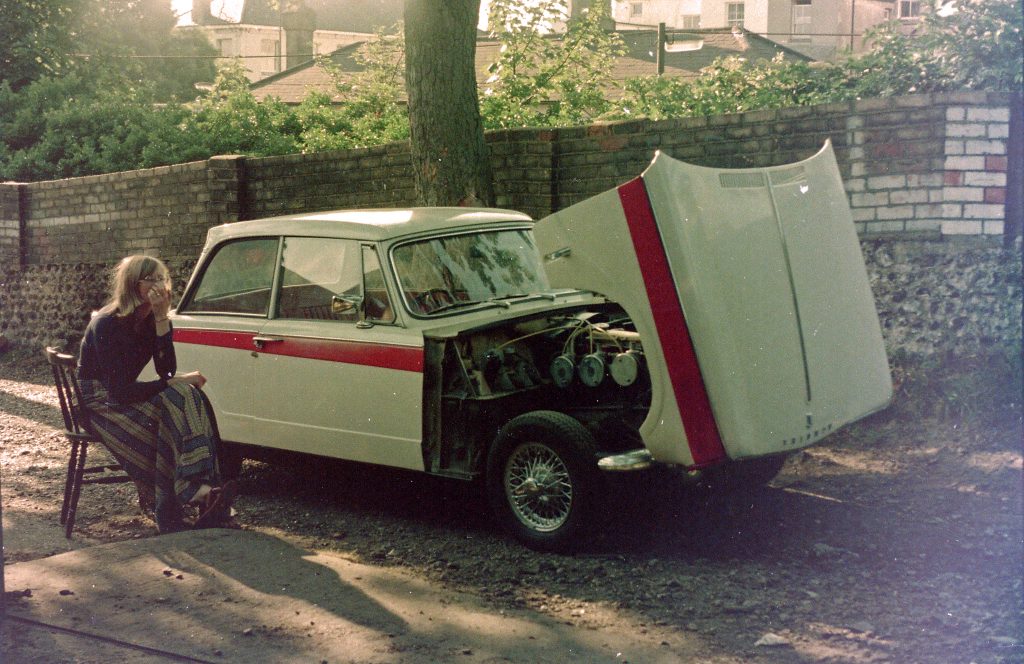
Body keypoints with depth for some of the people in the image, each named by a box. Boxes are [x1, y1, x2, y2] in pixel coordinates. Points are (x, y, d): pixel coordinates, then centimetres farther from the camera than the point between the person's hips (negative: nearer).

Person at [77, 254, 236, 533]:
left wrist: (161, 319, -20)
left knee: (189, 398, -22)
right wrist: (177, 382, -25)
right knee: (174, 401, -30)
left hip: (123, 394, 7)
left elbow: (166, 371, -12)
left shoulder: (151, 321, 1)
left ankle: (202, 490, -31)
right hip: (99, 403, -7)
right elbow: (120, 392, -26)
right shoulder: (107, 324, -20)